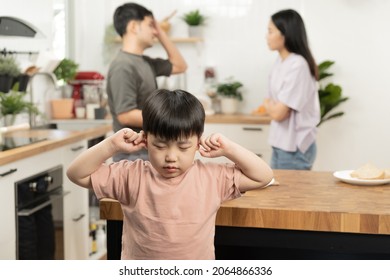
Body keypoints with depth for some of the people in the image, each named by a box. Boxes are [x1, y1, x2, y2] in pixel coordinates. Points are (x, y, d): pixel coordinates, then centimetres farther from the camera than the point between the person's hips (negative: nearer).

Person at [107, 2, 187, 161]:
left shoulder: (145, 63, 11)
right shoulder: (123, 66, -18)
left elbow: (179, 66, 23)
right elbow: (125, 115, -25)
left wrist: (160, 33, 13)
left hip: (148, 152, 10)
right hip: (134, 155, -10)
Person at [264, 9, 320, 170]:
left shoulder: (297, 66, -20)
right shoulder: (280, 62, 6)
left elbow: (278, 113, -20)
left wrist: (267, 104, -1)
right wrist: (271, 106, -7)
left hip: (294, 149, -8)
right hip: (280, 145, 8)